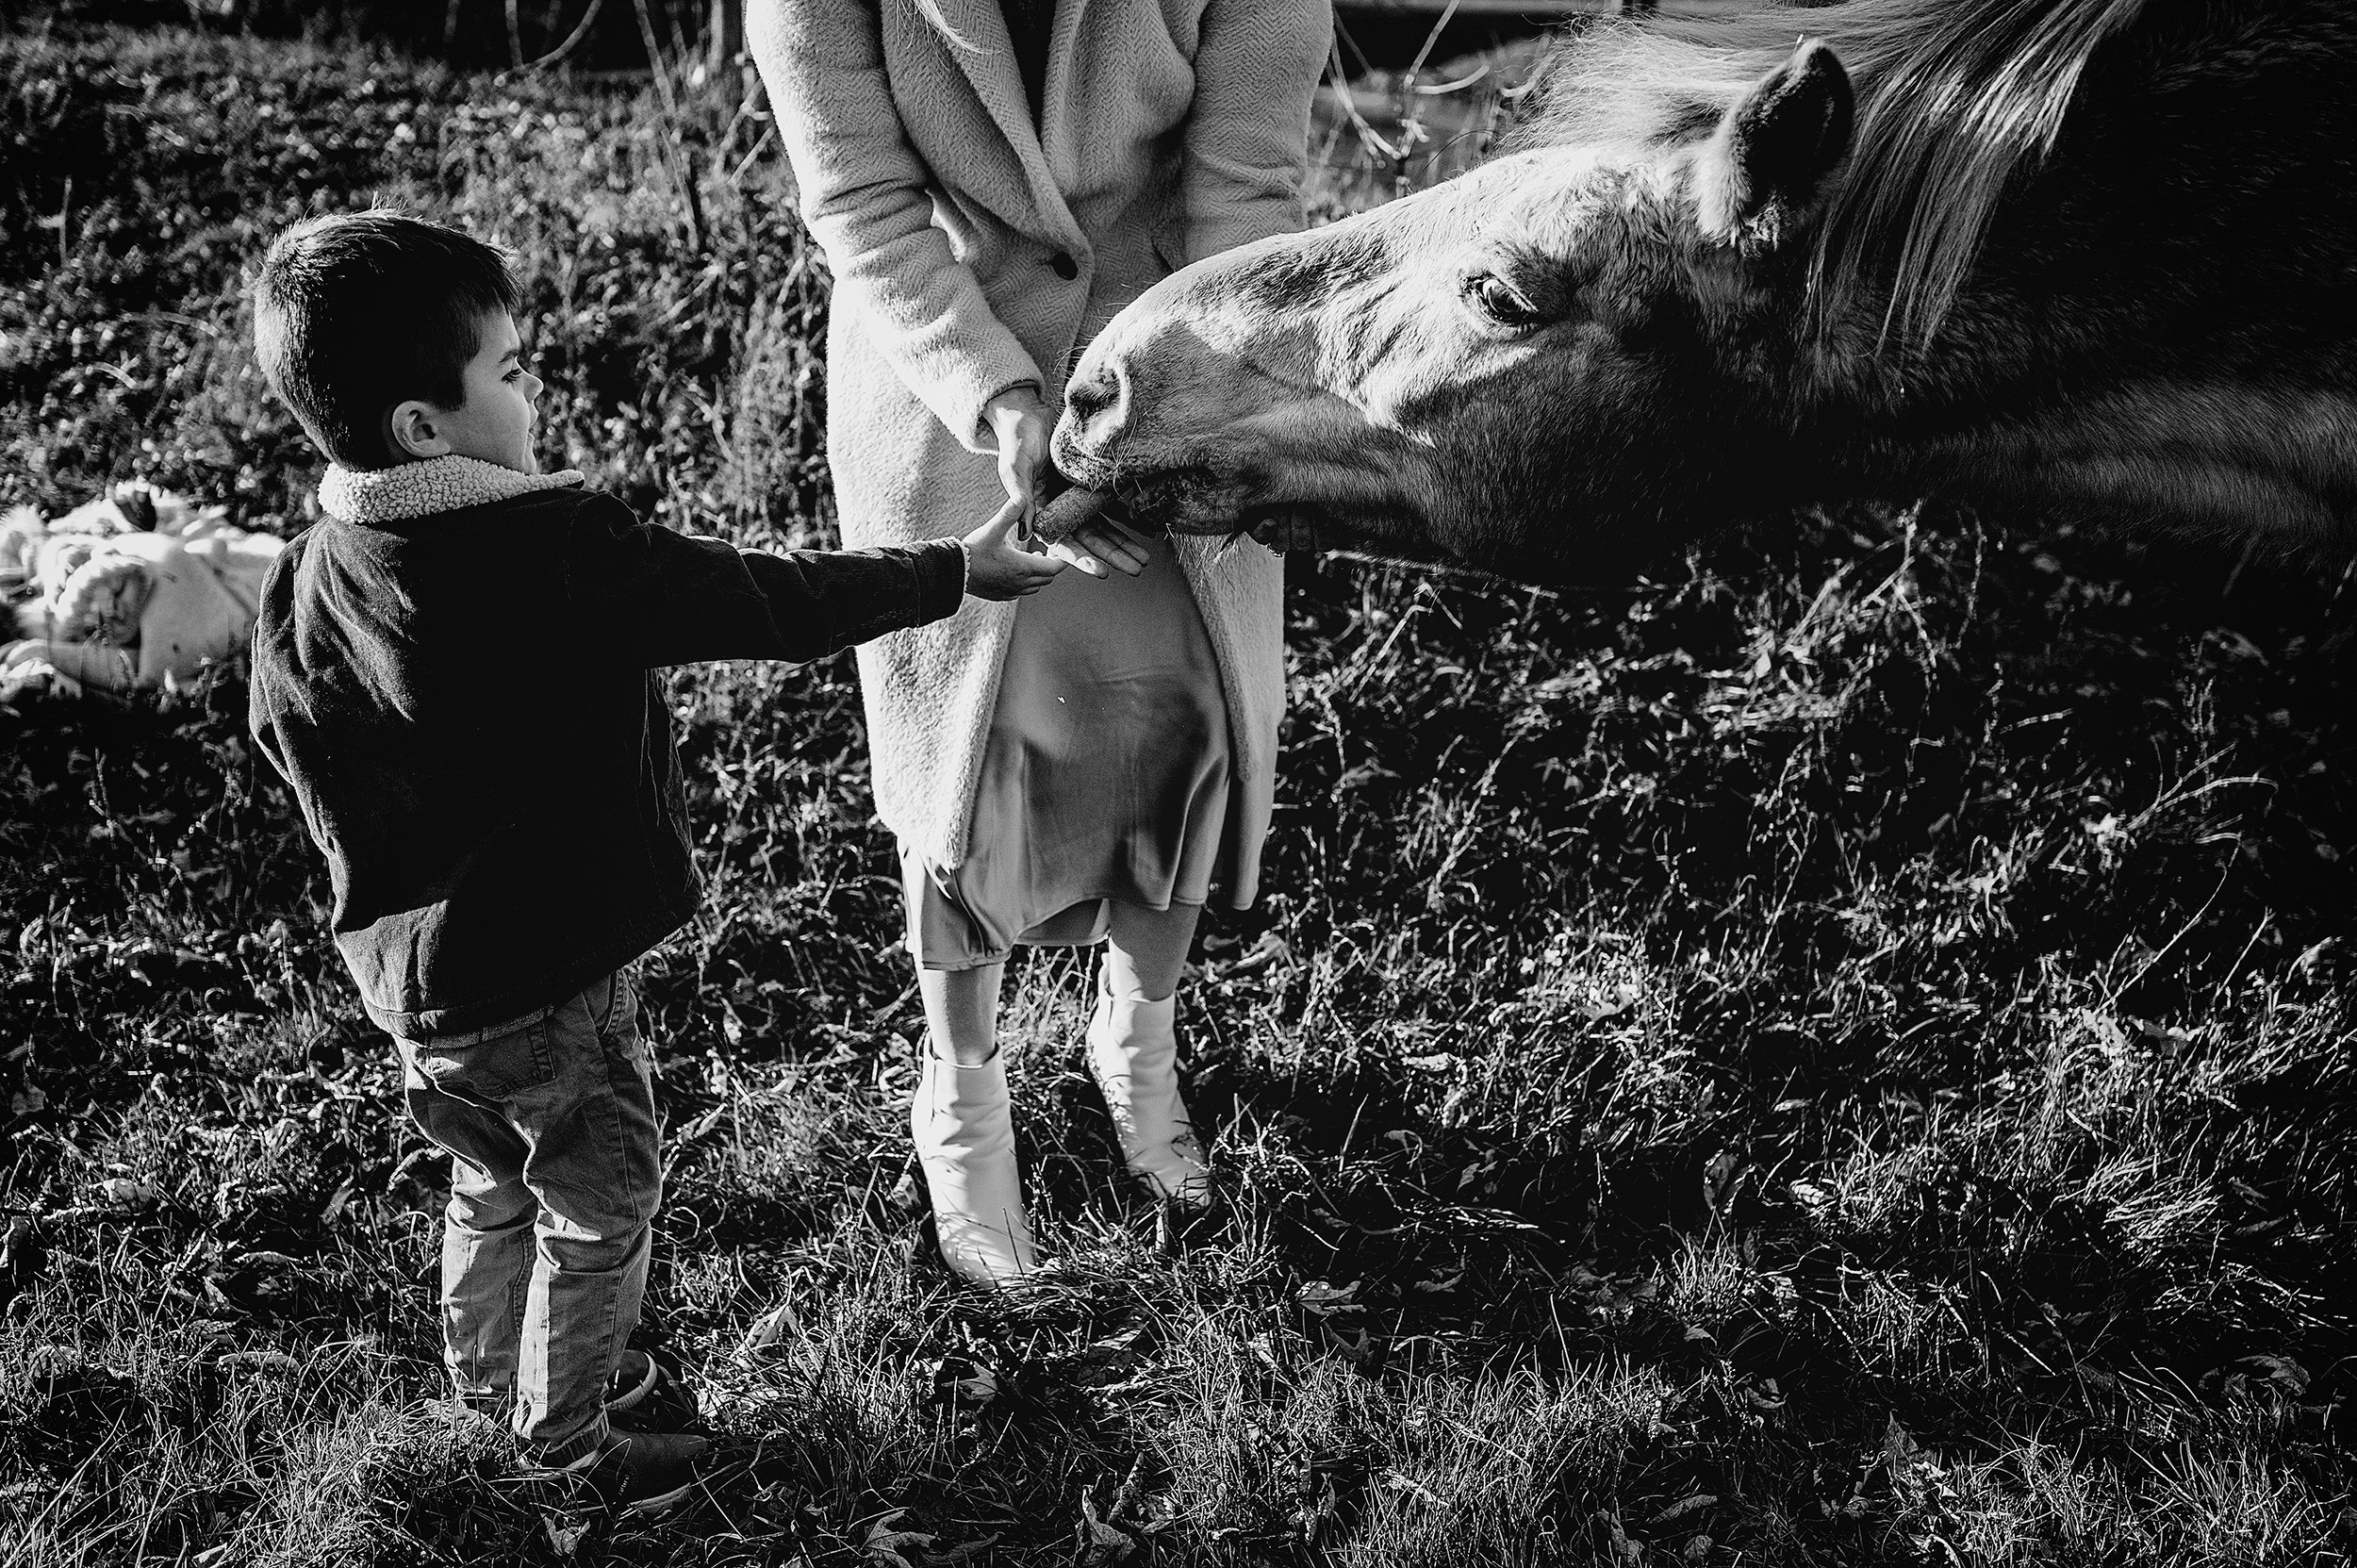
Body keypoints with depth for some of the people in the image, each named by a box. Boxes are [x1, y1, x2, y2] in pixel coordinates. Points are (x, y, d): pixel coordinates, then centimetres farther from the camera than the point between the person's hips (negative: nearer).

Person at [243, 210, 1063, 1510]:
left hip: (401, 975, 7)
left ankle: (490, 1375, 51)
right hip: (541, 986, -7)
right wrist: (955, 572, -6)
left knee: (492, 1186, 30)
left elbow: (293, 755, 6)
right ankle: (567, 1435, 36)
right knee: (601, 1207, 18)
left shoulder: (301, 587, -8)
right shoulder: (562, 552, -27)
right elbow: (769, 603, -19)